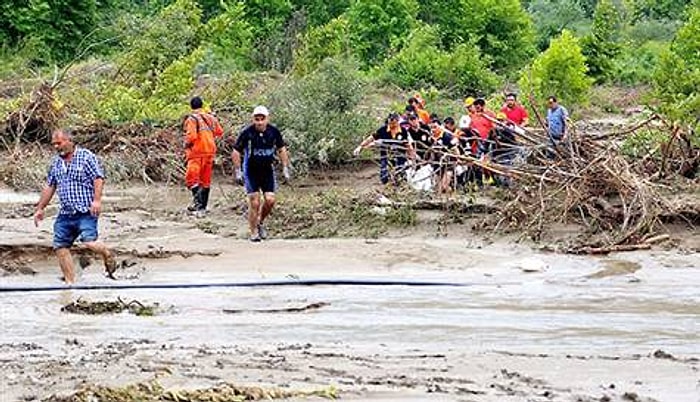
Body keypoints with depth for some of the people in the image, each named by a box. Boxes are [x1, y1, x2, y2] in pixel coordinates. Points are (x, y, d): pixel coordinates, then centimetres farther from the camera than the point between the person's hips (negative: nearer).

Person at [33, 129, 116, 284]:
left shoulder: (86, 156, -3)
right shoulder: (56, 162, 15)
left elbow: (98, 178, -9)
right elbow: (49, 187, 22)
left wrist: (96, 200, -22)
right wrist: (40, 209, 21)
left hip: (85, 212, -7)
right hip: (65, 214, 7)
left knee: (90, 242, -23)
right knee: (60, 247, 0)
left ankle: (107, 256, 8)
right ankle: (70, 282, 6)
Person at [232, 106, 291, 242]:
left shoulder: (274, 132, -6)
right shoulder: (247, 133, -15)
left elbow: (282, 149, 9)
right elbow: (236, 152, -7)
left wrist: (285, 168, 6)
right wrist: (238, 172, -10)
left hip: (267, 170, 3)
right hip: (251, 171, -3)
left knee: (270, 200, -7)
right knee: (254, 202, -7)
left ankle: (260, 222, 21)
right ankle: (253, 232, 7)